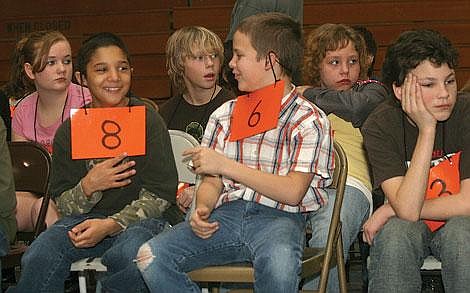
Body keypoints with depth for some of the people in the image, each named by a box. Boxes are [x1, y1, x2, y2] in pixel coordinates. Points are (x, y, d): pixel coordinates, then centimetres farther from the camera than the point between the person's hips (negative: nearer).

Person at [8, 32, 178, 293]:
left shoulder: (148, 121, -3)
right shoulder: (69, 131, 5)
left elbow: (160, 196, -6)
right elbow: (63, 205, 7)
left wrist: (110, 225, -19)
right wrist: (88, 187, -17)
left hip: (138, 217, -2)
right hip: (85, 217, 2)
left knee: (128, 256, -36)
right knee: (38, 258, -27)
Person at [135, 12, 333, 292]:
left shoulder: (309, 120, -1)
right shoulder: (225, 115, 17)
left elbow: (292, 192, -12)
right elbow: (212, 183, 16)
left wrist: (226, 166, -13)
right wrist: (202, 210, -8)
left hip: (278, 216, -4)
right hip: (226, 215, 5)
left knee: (278, 262, -41)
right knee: (150, 257, -20)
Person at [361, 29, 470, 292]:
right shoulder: (380, 125, -15)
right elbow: (407, 209, -27)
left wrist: (392, 210, -15)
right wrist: (426, 129, -29)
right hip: (409, 227, 0)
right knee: (395, 233, -32)